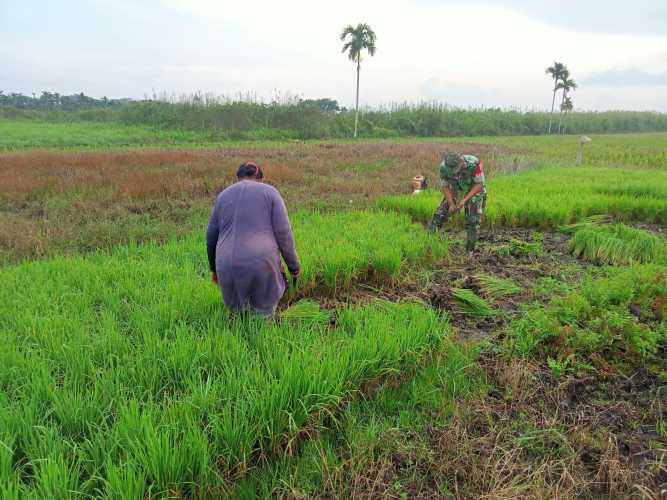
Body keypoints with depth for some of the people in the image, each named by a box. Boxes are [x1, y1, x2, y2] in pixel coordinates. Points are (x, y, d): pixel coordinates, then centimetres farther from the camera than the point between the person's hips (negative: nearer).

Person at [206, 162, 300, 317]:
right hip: (262, 263, -3)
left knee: (236, 311, 28)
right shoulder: (270, 192, 7)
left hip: (228, 266, 3)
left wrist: (214, 268, 33)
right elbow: (283, 233, -2)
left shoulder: (224, 195, 16)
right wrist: (293, 265, 9)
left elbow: (211, 237, 19)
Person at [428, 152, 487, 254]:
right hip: (455, 191, 2)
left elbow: (479, 184, -26)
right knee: (440, 215, -5)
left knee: (473, 222, -7)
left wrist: (464, 200, -34)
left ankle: (470, 250, 8)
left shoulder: (474, 164, -36)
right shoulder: (444, 167, -27)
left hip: (474, 191, -2)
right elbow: (445, 186, -14)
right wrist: (451, 204, -24)